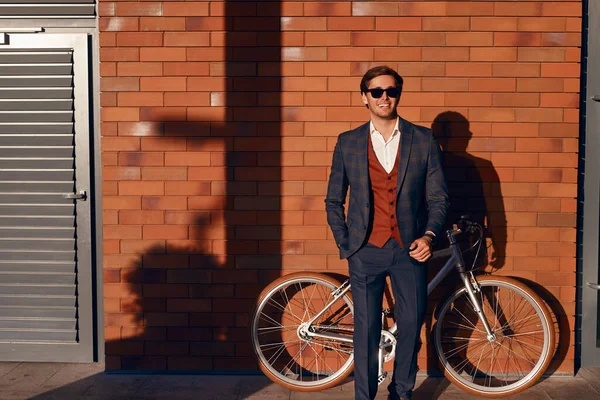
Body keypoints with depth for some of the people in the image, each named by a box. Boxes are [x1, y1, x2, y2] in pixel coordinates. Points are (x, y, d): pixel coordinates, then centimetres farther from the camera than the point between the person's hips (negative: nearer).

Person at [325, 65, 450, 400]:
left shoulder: (424, 140, 3)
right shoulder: (348, 143, 4)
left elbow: (438, 197, 3)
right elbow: (334, 201, 9)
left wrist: (429, 235, -11)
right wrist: (345, 244, 3)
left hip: (410, 249, 1)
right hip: (366, 252, -1)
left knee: (411, 325, 8)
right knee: (367, 330, 2)